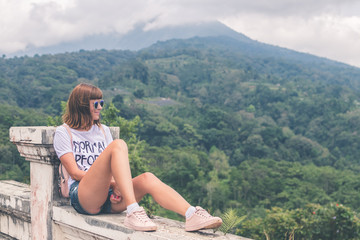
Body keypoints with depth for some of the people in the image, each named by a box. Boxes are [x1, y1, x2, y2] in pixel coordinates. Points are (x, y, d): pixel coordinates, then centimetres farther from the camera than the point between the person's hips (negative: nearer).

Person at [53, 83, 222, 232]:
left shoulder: (103, 130, 25)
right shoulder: (64, 132, 8)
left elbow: (113, 168, 15)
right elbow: (75, 172, -3)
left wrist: (117, 187, -8)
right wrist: (113, 182, -14)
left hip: (109, 197, 5)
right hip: (83, 198, -5)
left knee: (147, 179, -26)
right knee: (118, 145, -27)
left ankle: (192, 215, -44)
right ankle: (133, 212, -44)